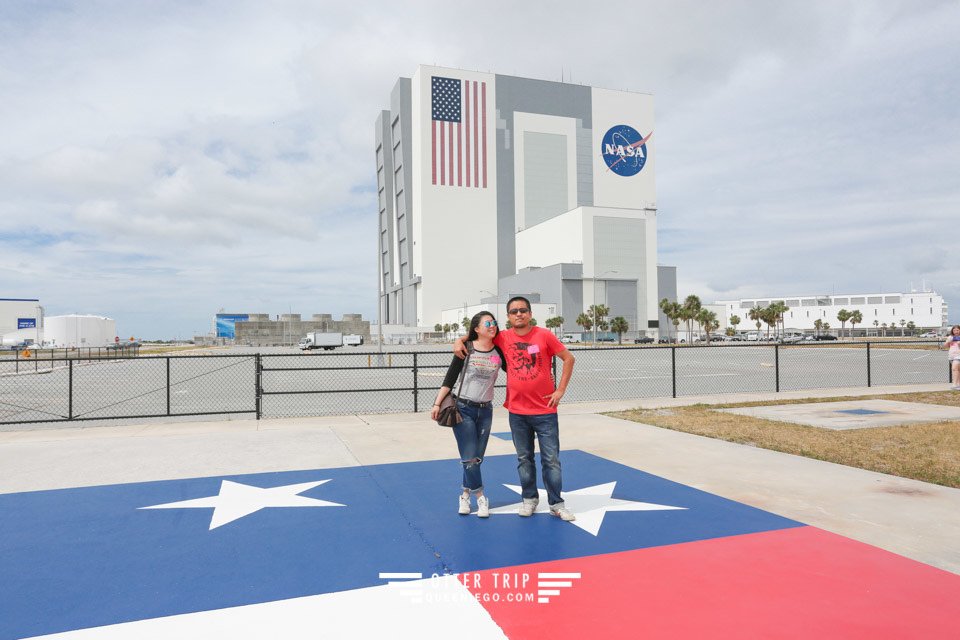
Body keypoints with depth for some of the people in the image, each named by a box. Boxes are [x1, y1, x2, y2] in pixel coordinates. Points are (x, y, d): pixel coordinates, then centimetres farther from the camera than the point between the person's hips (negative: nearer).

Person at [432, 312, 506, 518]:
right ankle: (480, 498, 10)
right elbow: (450, 378, -5)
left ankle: (465, 495, 25)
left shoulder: (498, 352, 2)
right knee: (469, 458, -6)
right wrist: (437, 404, -10)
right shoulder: (466, 349, -7)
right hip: (463, 408, -3)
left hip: (485, 410, 3)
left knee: (477, 458, 7)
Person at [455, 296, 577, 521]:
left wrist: (561, 389, -5)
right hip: (517, 412, 2)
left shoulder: (544, 335, -7)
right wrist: (460, 341, -3)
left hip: (545, 411, -2)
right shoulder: (503, 338, 0)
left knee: (551, 459, 5)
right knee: (524, 458, 13)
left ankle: (556, 503, 17)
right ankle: (529, 499, 28)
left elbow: (568, 358, 0)